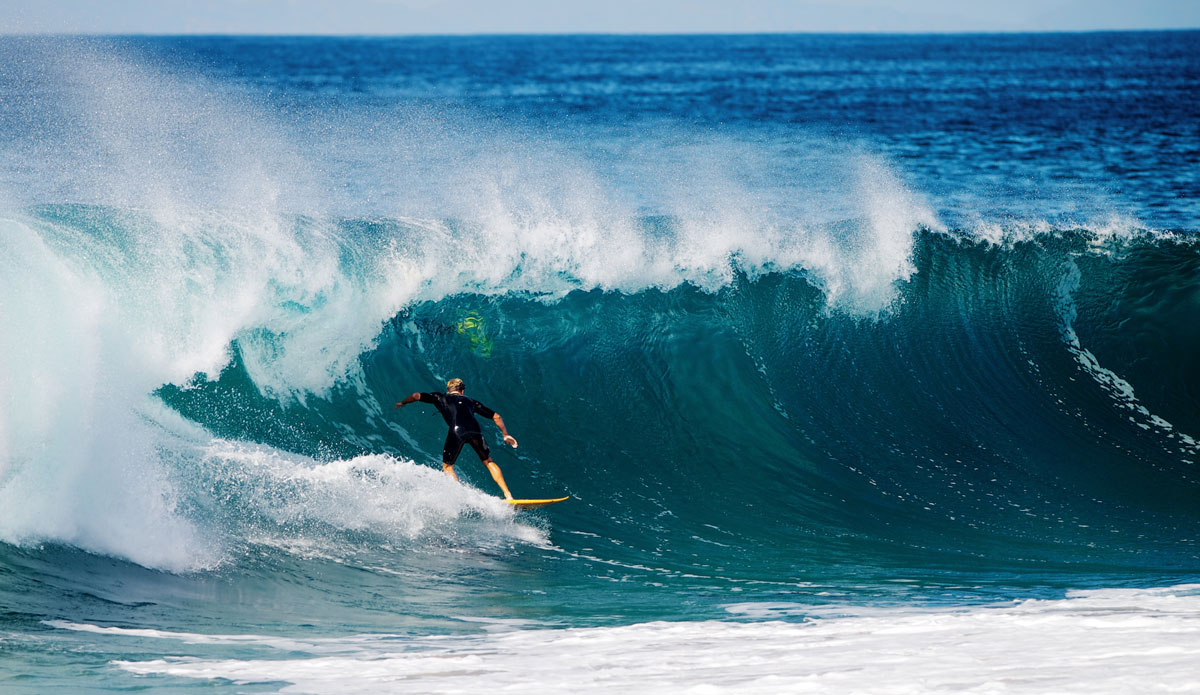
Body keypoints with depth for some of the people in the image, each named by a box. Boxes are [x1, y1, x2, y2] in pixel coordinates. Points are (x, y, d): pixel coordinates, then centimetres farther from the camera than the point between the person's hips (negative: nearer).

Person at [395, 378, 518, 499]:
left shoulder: (441, 398, 29)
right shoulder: (470, 401, 34)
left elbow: (417, 396, 26)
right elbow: (496, 416, 34)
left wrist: (402, 403, 46)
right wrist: (505, 434, 44)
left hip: (456, 432, -2)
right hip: (474, 430, 2)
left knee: (447, 467, 14)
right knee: (489, 462, 19)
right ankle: (508, 495, 7)